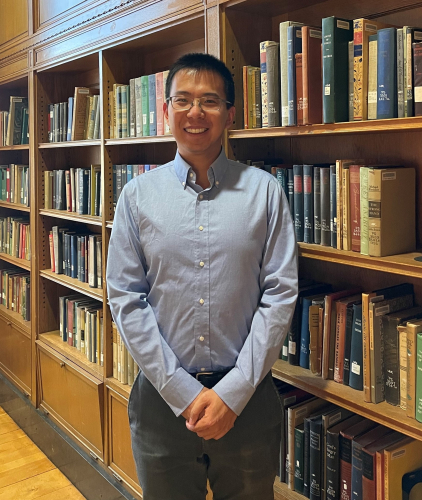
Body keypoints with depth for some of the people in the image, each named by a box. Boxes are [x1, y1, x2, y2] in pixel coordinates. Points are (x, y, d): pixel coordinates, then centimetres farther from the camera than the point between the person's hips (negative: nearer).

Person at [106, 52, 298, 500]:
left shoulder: (264, 191, -4)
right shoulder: (138, 194, -2)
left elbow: (280, 294, -6)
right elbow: (126, 300, -4)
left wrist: (233, 393, -11)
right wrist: (183, 393, -9)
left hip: (247, 397, 0)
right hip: (162, 395, 1)